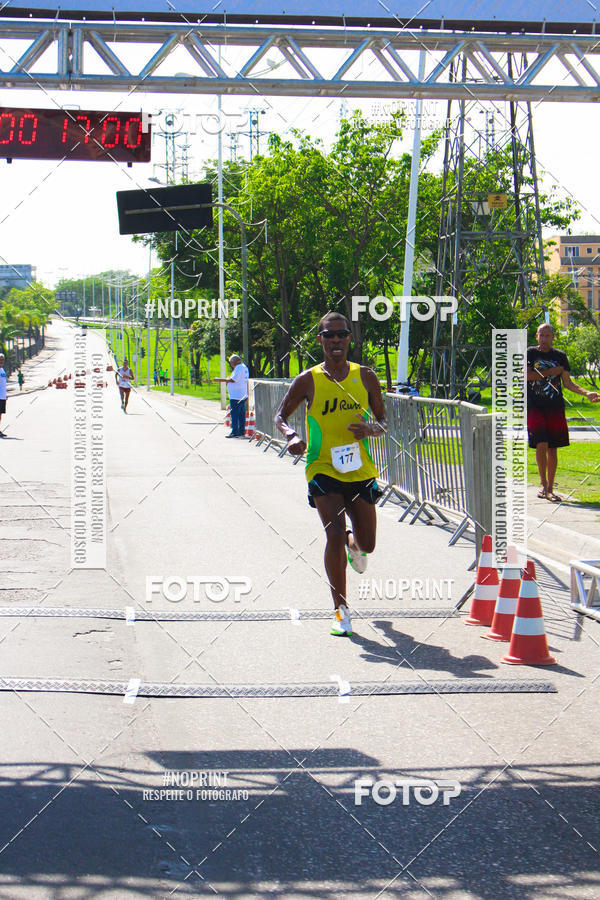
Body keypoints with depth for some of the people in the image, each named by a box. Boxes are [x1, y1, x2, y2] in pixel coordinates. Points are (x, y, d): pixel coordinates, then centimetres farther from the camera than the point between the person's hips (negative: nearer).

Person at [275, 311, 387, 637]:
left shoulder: (365, 377, 3)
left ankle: (353, 544, 48)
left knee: (367, 545, 7)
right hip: (323, 469, -2)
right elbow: (281, 417, 7)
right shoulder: (308, 381, -3)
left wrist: (370, 429, -14)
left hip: (360, 470, 3)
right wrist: (291, 436, -15)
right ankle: (341, 609, -5)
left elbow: (382, 422, 9)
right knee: (334, 535, -18)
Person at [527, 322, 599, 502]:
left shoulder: (560, 356, 11)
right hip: (535, 406, -3)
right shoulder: (531, 353, 5)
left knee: (552, 448, 4)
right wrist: (550, 372, -7)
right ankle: (543, 483, 2)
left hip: (555, 408, 3)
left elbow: (567, 382, 8)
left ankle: (550, 489, 12)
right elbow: (526, 375, -9)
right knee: (541, 445, -14)